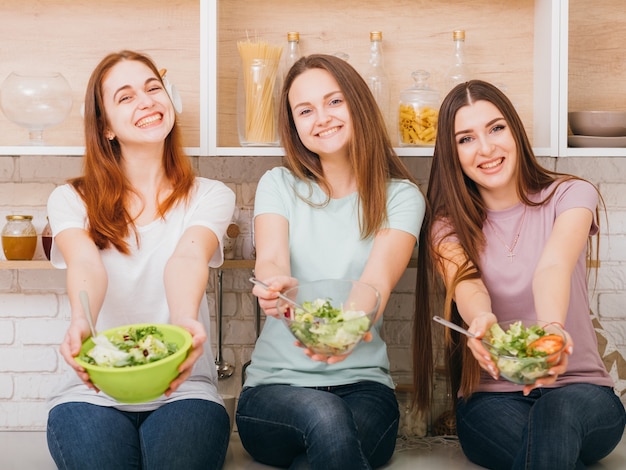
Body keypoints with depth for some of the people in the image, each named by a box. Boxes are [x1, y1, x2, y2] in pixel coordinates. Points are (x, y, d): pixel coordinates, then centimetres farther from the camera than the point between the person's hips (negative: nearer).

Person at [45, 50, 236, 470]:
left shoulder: (210, 196, 7)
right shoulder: (71, 200, 7)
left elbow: (187, 258, -15)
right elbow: (86, 264, -15)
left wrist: (185, 320, -39)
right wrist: (81, 322, -39)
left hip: (182, 390, 0)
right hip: (93, 392, 0)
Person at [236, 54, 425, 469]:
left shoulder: (400, 196, 4)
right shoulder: (279, 185, 8)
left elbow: (379, 277, -14)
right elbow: (270, 259, -10)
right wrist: (276, 282, -37)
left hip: (362, 383, 0)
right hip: (274, 385, 0)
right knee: (323, 416, -35)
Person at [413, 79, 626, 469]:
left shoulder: (570, 196, -1)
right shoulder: (448, 226, 2)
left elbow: (553, 267, -24)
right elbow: (466, 286, -21)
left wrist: (551, 328, -47)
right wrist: (481, 320, -47)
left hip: (578, 390, 0)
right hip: (491, 399, 1)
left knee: (558, 411, -37)